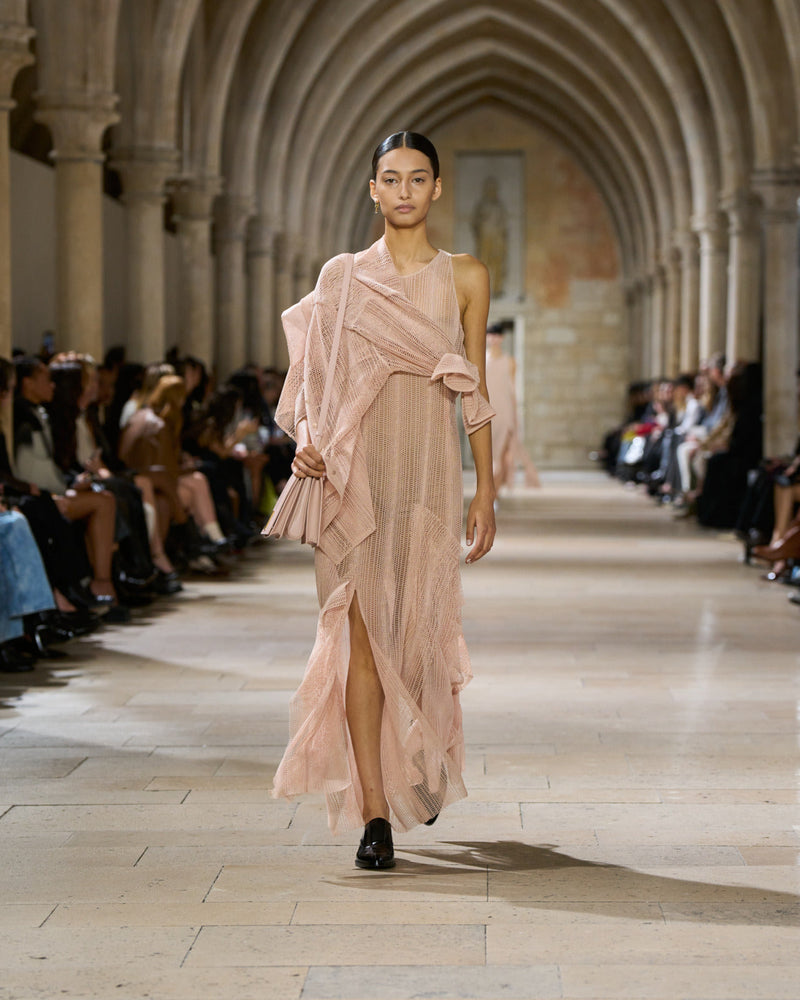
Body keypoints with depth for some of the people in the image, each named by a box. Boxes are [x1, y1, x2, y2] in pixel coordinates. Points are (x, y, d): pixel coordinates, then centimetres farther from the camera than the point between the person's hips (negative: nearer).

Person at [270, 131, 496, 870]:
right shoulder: (342, 276, 8)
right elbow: (321, 381, 11)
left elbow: (476, 394, 7)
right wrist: (310, 442, -9)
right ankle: (374, 810, -6)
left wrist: (486, 491, 4)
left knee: (420, 628, 3)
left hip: (429, 471, 0)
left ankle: (425, 765, 34)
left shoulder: (465, 278, 7)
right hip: (356, 472, 0)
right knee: (362, 630, -7)